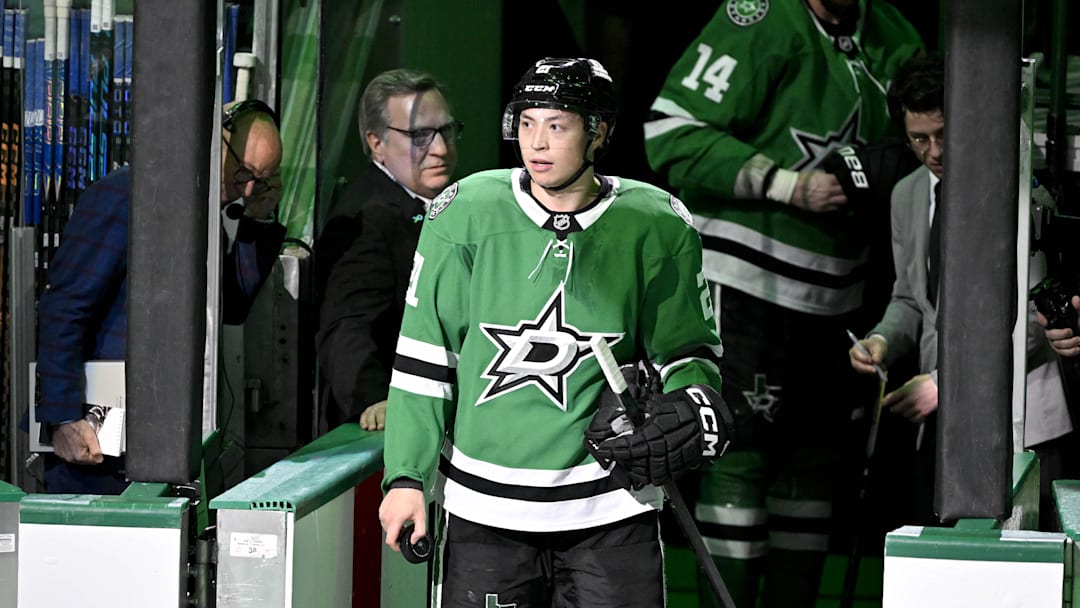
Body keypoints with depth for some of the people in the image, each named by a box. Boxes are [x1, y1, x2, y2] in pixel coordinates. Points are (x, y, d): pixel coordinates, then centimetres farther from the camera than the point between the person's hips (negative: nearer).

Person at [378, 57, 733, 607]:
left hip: (611, 506, 0)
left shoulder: (656, 226, -2)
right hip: (484, 506, 0)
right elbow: (424, 356, 1)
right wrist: (406, 477, -1)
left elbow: (686, 350, 9)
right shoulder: (465, 214, -4)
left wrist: (692, 406, -13)